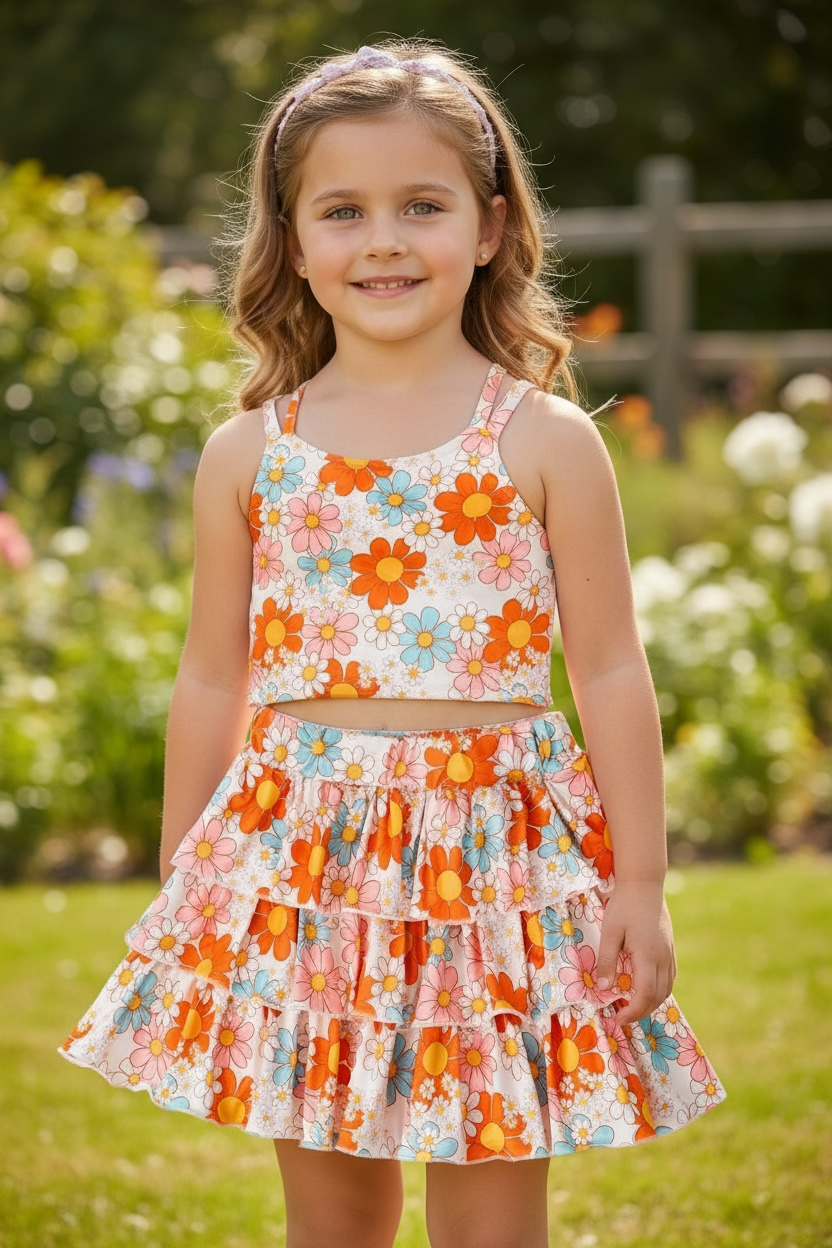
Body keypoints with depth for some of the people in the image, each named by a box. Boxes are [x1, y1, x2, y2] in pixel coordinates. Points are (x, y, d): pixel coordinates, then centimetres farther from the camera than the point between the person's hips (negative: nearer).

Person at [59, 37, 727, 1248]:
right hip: (302, 859, 2)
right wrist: (177, 892, 12)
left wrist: (640, 885, -2)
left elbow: (612, 674, 0)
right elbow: (212, 683, 10)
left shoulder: (545, 441, -3)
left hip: (495, 854, -2)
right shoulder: (250, 454, 3)